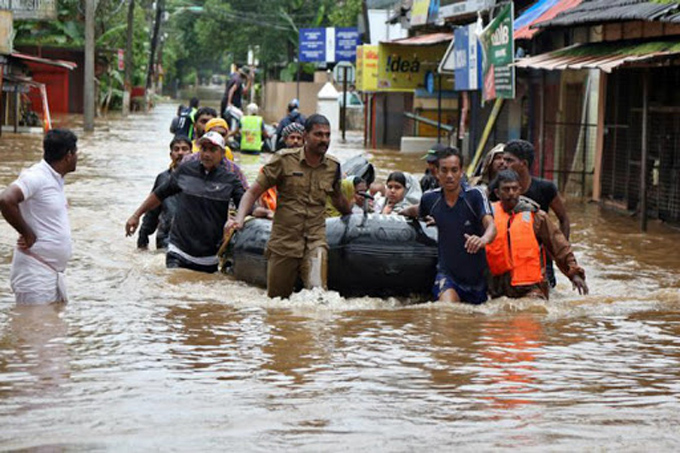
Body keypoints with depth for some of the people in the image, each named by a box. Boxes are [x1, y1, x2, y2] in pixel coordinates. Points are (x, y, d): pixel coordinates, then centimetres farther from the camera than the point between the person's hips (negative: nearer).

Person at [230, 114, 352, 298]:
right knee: (277, 299, 9)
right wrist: (239, 219, -17)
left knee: (317, 291, -24)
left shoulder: (333, 166, 6)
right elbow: (254, 192, -4)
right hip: (284, 241, -1)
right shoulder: (284, 160, -4)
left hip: (315, 241, 1)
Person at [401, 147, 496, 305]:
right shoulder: (430, 198, -2)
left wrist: (483, 239, -49)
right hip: (447, 272, 0)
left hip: (477, 276, 0)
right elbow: (417, 211, 24)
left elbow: (491, 225, -28)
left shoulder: (475, 195, -13)